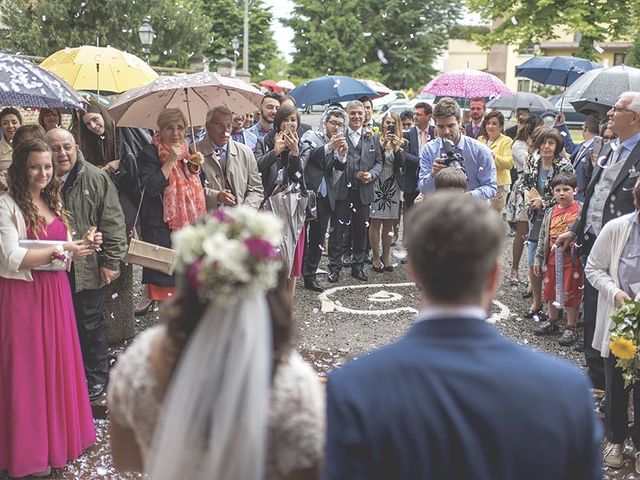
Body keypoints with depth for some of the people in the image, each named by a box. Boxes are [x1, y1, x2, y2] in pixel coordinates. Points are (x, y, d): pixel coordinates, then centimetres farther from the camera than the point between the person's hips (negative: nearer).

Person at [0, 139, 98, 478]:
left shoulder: (53, 202, 12)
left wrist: (82, 248, -3)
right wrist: (61, 250, -20)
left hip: (55, 292, 7)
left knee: (58, 364, 13)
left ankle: (59, 435, 29)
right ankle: (28, 451, 18)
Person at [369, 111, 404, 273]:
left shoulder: (401, 143, 6)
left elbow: (401, 163, -6)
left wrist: (396, 148, -19)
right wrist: (382, 145, -20)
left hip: (393, 186, 3)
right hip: (377, 185, -3)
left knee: (389, 223, 7)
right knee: (375, 222, -1)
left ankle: (385, 257, 16)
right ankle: (376, 258, 7)